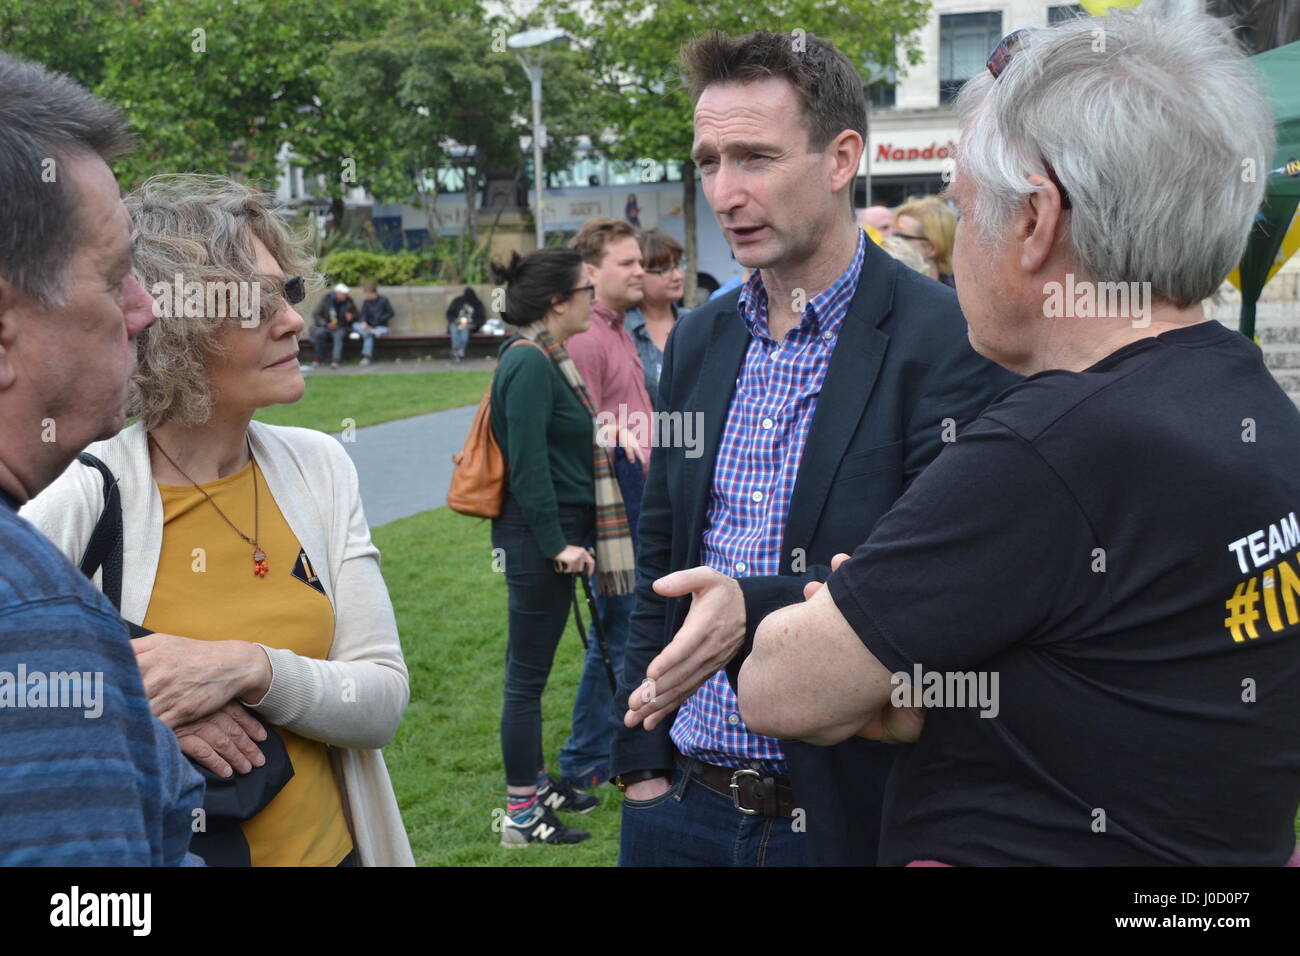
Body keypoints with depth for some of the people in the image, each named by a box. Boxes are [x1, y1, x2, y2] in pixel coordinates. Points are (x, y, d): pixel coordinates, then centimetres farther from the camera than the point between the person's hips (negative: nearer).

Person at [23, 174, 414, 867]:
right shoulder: (82, 500, -18)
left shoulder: (319, 466, -5)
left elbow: (384, 698, -7)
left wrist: (253, 669, -22)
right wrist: (131, 719, -26)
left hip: (330, 844, 4)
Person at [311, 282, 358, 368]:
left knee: (338, 335, -35)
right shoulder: (326, 299, -1)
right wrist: (326, 324, -11)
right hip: (326, 327, 1)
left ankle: (335, 360, -40)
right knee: (318, 333, -31)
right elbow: (315, 314, 2)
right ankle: (318, 359, -18)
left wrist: (351, 317, -9)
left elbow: (355, 315, 16)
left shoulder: (349, 301, 2)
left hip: (341, 328, 0)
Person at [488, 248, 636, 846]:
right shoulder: (529, 363, -18)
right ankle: (521, 816, 9)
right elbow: (528, 465, -22)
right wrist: (558, 544, -21)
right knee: (529, 672, -1)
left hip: (550, 533, 10)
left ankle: (536, 785, 32)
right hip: (539, 536, -10)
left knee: (532, 668, 19)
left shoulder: (543, 359, 13)